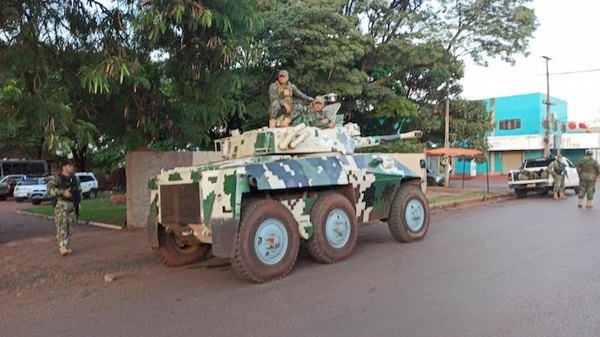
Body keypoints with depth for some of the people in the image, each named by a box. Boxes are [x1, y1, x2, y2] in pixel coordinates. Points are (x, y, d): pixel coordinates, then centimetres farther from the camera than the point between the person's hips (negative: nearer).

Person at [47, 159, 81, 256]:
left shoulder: (75, 179, 15)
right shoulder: (56, 178, -2)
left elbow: (79, 190, 27)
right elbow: (50, 189, -15)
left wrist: (78, 199, 14)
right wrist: (63, 192, -23)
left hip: (72, 206, 5)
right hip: (60, 205, -5)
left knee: (70, 227, 7)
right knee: (62, 227, -12)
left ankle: (67, 247, 17)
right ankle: (63, 248, -15)